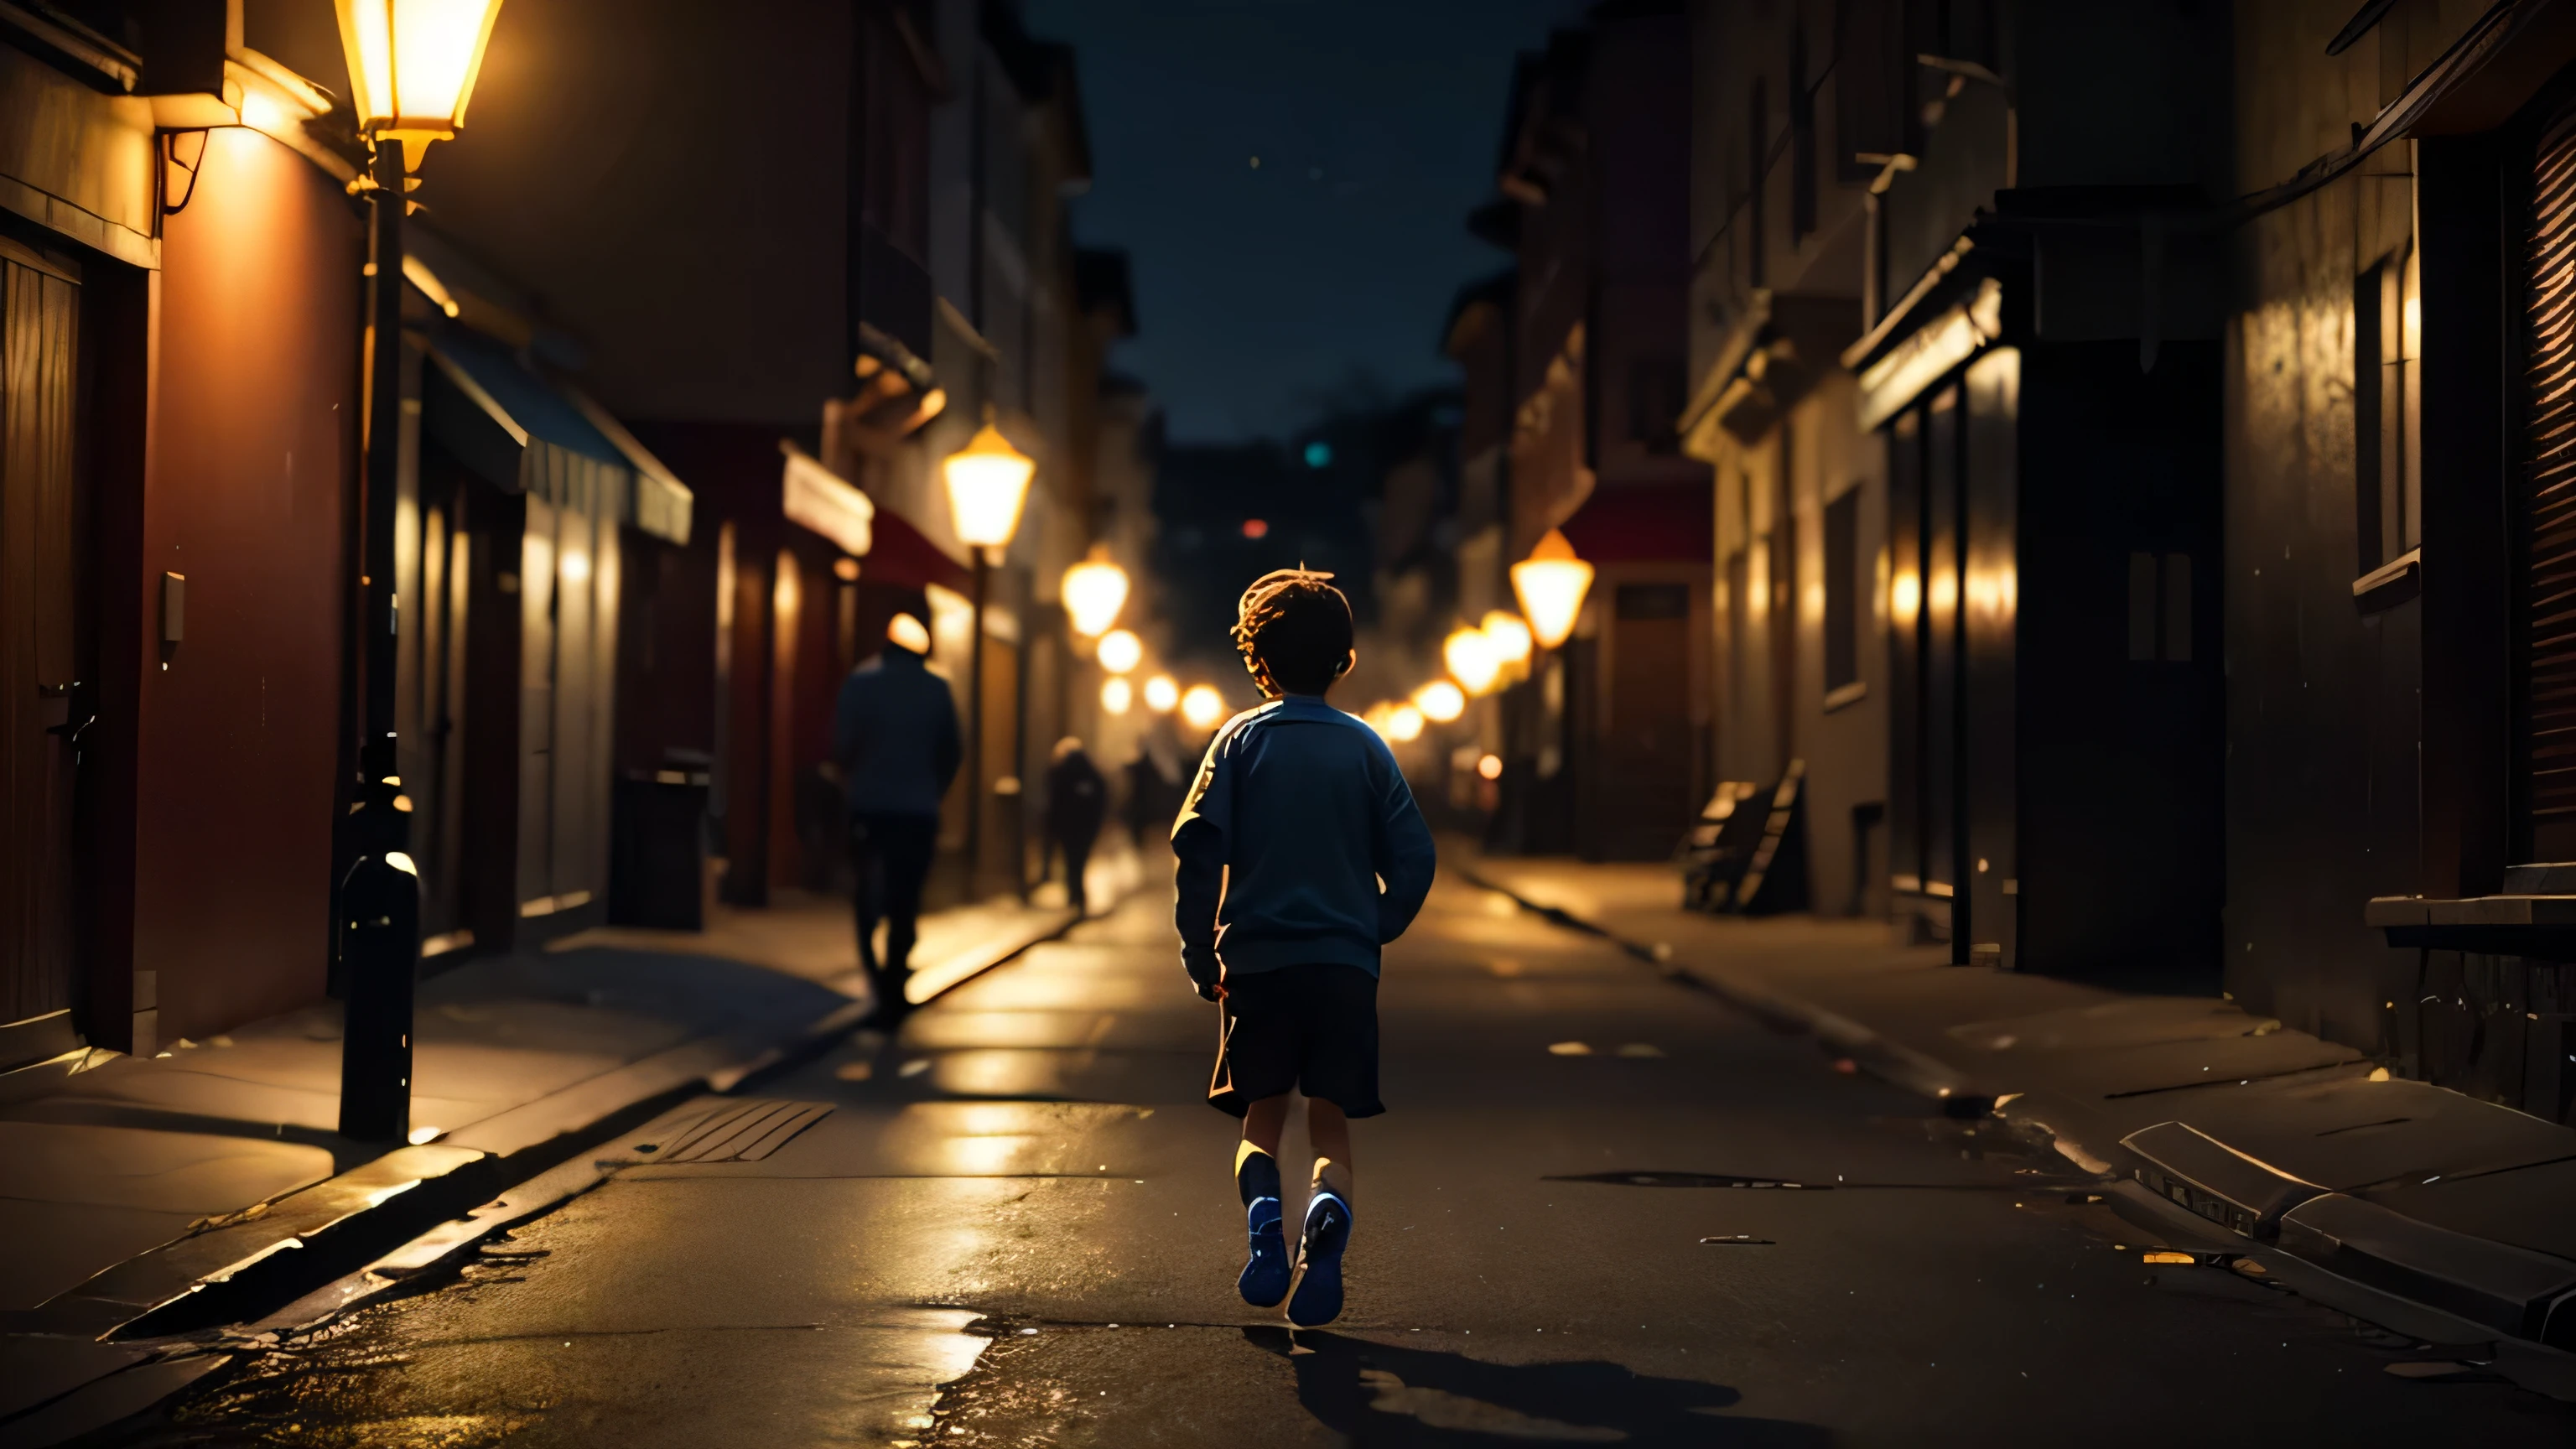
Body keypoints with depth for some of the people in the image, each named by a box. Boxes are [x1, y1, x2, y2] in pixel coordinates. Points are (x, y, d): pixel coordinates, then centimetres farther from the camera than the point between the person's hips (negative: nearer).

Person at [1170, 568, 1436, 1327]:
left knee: (1262, 1118, 12)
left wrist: (1200, 957, 1)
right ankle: (1329, 1212, -25)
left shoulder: (1241, 739, 1)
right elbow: (1413, 857, 1)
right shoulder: (1365, 746, 4)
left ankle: (1263, 1212, -19)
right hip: (1345, 963, 1)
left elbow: (1198, 850, -6)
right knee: (1332, 1124, 7)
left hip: (1256, 959, 0)